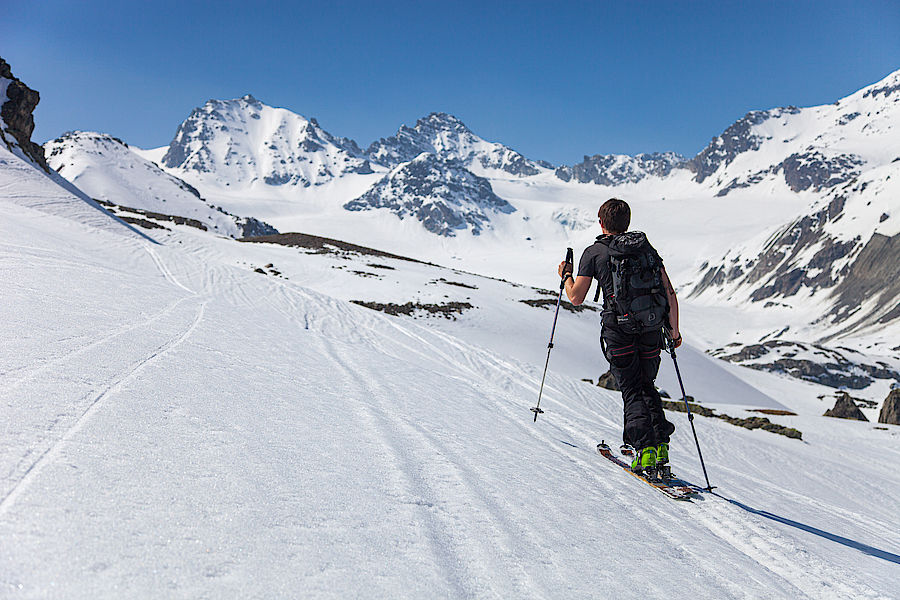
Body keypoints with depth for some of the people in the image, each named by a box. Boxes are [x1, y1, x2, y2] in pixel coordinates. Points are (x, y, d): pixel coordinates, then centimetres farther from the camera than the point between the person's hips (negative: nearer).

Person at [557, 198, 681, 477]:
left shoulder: (594, 252, 2)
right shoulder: (647, 248, 14)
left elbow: (576, 297, 0)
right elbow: (670, 294, 8)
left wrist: (566, 276, 20)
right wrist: (674, 330, 15)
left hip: (620, 330, -4)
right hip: (652, 330, 4)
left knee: (632, 391, 4)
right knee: (647, 386, 20)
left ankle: (645, 451, -7)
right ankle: (660, 448, 12)